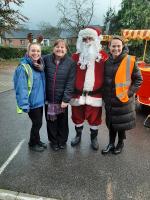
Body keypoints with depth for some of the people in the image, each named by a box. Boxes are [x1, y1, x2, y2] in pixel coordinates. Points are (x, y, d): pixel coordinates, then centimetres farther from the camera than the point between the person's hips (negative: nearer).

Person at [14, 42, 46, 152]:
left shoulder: (40, 65, 6)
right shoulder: (23, 67, -19)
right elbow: (21, 88, -23)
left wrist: (44, 97, 11)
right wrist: (24, 105, -25)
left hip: (39, 100, 7)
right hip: (32, 102, -7)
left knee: (38, 122, 18)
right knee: (37, 123, 5)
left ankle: (37, 141, 39)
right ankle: (33, 143, 29)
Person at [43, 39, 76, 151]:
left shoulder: (71, 63, -6)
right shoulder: (46, 59, -2)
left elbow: (70, 83, -10)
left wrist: (66, 99, -14)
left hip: (62, 98, -1)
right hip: (49, 98, 1)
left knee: (62, 121, 14)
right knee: (51, 120, 13)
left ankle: (62, 140, 36)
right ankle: (53, 141, 35)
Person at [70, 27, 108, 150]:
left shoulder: (103, 56, -1)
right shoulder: (76, 56, 0)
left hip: (95, 94, -1)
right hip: (78, 93, 1)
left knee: (95, 118, 12)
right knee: (77, 117, 15)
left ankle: (94, 138, 35)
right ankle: (78, 135, 40)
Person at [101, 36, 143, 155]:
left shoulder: (130, 60, -9)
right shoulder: (106, 61, 2)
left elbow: (138, 79, -2)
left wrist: (130, 92, -11)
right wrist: (104, 93, 5)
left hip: (124, 100, -3)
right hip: (109, 100, 4)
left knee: (121, 123, 10)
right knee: (110, 122, 15)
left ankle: (120, 143, 36)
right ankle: (111, 144, 35)